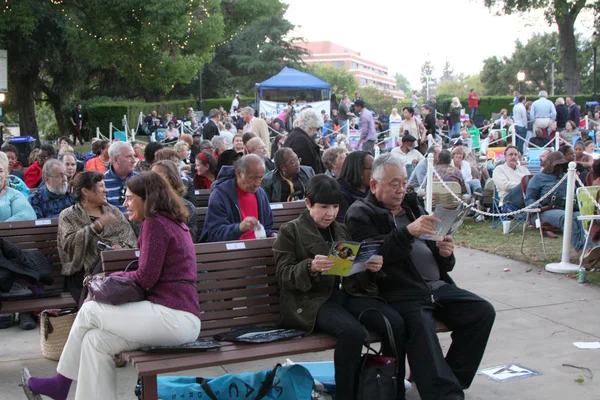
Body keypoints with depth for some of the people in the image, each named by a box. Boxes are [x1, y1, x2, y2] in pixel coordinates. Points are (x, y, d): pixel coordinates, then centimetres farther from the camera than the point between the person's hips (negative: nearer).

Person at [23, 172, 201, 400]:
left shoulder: (155, 224, -9)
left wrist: (114, 277, 7)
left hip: (175, 317, -9)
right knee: (96, 340, 2)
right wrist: (117, 279, 6)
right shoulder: (172, 223, 21)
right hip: (181, 317, 9)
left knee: (89, 311, -2)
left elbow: (145, 277, -11)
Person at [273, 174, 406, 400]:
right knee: (353, 332, -35)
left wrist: (371, 268, -2)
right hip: (313, 299, -5)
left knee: (396, 323, -20)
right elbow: (283, 276, -4)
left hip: (347, 293, 6)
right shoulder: (291, 232, 5)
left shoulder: (341, 230, 22)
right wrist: (310, 267, -24)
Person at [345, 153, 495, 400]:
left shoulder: (412, 206, 23)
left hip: (437, 285, 7)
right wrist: (408, 231, -23)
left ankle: (451, 378, -3)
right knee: (421, 325, -34)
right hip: (400, 291, -6)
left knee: (483, 312, -12)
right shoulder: (361, 213, 5)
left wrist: (445, 252, 3)